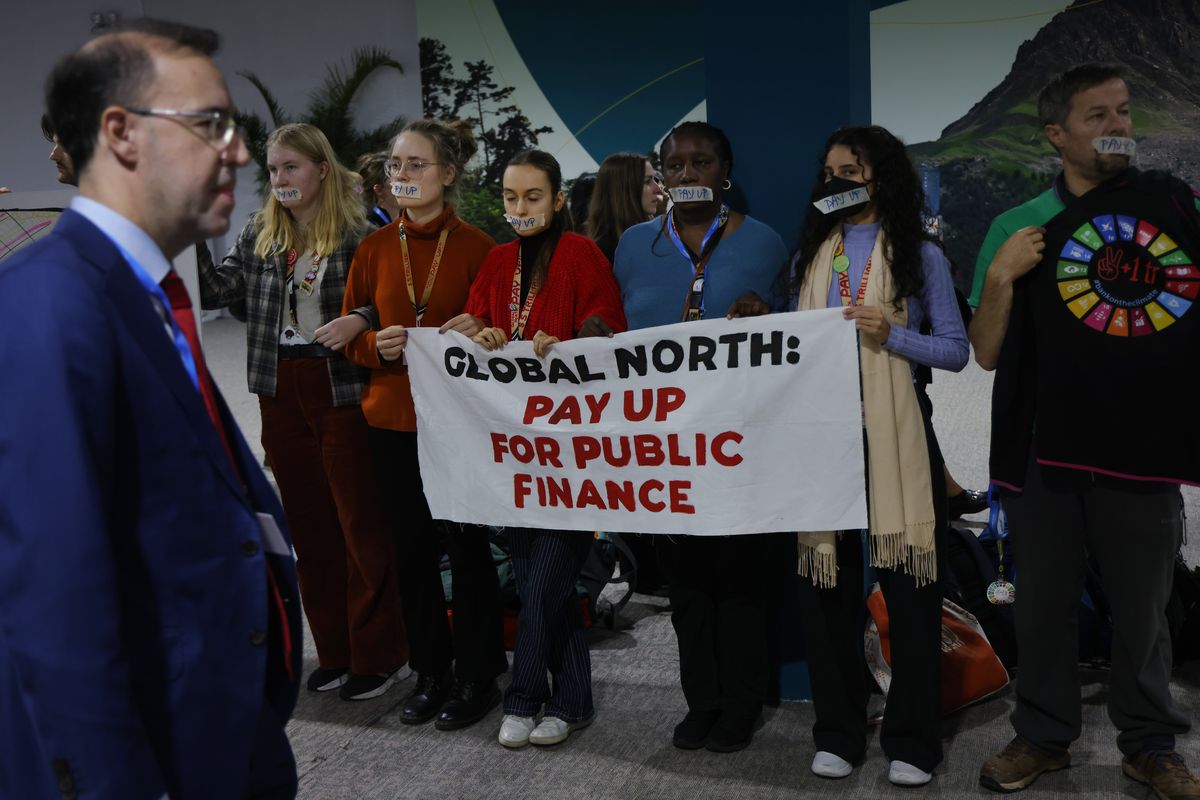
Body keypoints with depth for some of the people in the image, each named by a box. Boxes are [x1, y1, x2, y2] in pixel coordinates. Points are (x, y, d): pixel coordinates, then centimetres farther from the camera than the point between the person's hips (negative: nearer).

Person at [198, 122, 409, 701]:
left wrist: (359, 322, -21)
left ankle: (377, 657, 15)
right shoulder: (258, 236, 10)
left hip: (342, 393, -6)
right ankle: (335, 652, 25)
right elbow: (214, 290, 3)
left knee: (362, 524, 2)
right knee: (309, 526, 12)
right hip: (282, 396, 6)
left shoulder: (358, 235, -6)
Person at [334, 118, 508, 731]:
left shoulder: (476, 246, -5)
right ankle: (430, 672, 27)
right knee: (413, 549, 11)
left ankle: (477, 676, 20)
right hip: (393, 421, 4)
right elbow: (351, 333, 10)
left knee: (467, 547, 5)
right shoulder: (374, 248, 6)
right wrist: (378, 345, -10)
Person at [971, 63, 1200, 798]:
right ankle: (1044, 736, 28)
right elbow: (988, 353, 1)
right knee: (1044, 606, 12)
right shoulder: (1020, 226, 4)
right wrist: (1000, 276, -13)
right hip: (1045, 452, 1)